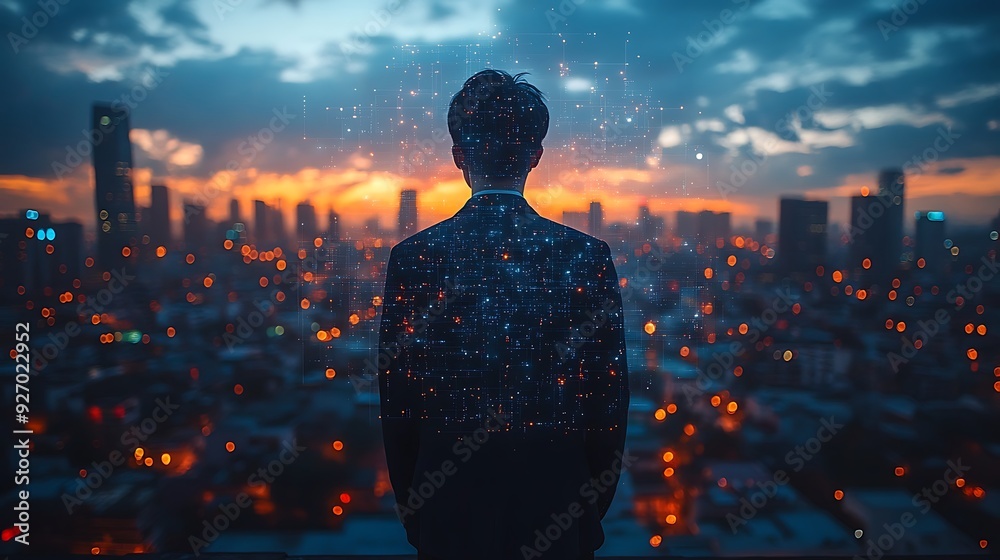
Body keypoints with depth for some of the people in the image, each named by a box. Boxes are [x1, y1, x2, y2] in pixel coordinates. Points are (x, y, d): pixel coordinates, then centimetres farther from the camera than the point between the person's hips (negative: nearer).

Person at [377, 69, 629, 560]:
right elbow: (610, 403, -7)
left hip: (447, 516, 1)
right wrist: (591, 515, 8)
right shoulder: (589, 257, -12)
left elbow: (395, 405, -5)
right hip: (556, 514, 0)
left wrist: (413, 515, 9)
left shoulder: (411, 257, -11)